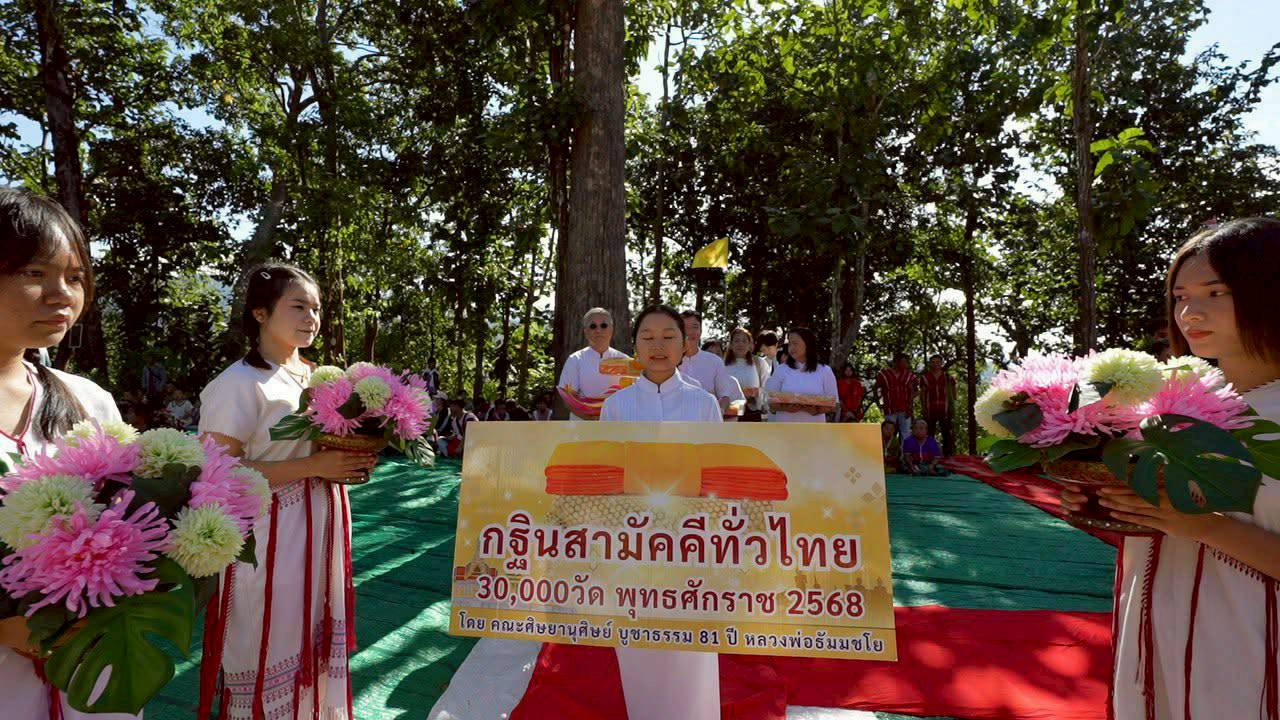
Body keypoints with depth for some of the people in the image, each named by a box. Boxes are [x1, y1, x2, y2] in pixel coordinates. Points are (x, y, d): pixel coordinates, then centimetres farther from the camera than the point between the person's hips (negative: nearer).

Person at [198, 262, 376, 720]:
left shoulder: (319, 377, 9)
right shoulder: (238, 383, -13)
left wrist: (351, 464, -1)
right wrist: (313, 467, -24)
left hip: (320, 534, 7)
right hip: (269, 541, -7)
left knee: (314, 648, 19)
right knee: (270, 658, 8)